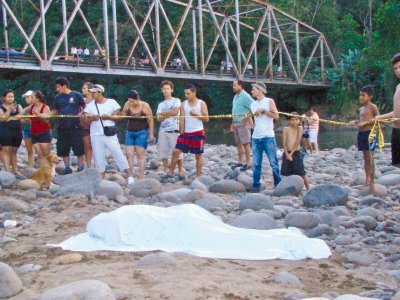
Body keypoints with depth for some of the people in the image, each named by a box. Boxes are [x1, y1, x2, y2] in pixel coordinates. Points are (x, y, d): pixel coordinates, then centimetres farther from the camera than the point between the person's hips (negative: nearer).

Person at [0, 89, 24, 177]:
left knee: (14, 151, 9)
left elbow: (22, 115, -3)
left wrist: (10, 118, -11)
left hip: (17, 131, 4)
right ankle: (7, 171, -17)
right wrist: (10, 110, -17)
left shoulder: (18, 106, 11)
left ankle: (14, 170, 15)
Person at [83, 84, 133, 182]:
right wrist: (92, 118, -18)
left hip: (110, 135, -2)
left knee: (118, 154, -4)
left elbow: (117, 117, 1)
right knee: (98, 158, 3)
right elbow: (85, 120, 3)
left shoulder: (111, 102, 2)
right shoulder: (90, 105, 7)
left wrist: (108, 117, -18)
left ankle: (130, 176, -1)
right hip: (96, 136, 2)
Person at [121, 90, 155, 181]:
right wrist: (125, 109, -13)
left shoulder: (145, 106, -11)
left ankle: (140, 178, -3)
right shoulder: (127, 104, -1)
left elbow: (150, 120, -8)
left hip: (141, 133, -4)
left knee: (140, 155, -5)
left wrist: (151, 134, -10)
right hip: (130, 132, 4)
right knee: (129, 155, 0)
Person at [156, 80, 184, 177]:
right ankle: (166, 172, 8)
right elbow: (158, 118, 4)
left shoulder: (176, 101, 6)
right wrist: (169, 114, -10)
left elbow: (175, 112, -11)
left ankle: (180, 171, 2)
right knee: (163, 152, 1)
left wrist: (163, 113, 1)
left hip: (174, 130, -4)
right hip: (163, 131, 4)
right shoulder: (161, 104, 16)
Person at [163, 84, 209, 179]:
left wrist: (195, 115, -16)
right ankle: (171, 173, 4)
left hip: (198, 133, -3)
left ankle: (198, 176, 11)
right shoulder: (183, 104, 7)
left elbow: (206, 119, -3)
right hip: (186, 133, 3)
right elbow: (182, 119, 5)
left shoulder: (201, 104, 0)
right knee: (176, 151, -5)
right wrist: (181, 133, 0)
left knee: (198, 155, 3)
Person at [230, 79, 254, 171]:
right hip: (236, 123, 9)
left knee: (245, 143, -5)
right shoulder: (236, 96, 15)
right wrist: (233, 123, 19)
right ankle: (240, 162, 20)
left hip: (243, 123, -9)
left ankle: (248, 163, 0)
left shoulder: (245, 96, -12)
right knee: (238, 143, 12)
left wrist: (248, 118, -17)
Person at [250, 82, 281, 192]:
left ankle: (278, 185, 4)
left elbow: (276, 116, -7)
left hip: (268, 137, -4)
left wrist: (263, 110, -10)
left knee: (273, 162, -3)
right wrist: (252, 124, 6)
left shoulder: (269, 101, 2)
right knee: (256, 164, 3)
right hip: (256, 138, 5)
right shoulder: (253, 104, 15)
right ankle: (256, 186, 8)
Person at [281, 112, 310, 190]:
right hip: (287, 153, 2)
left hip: (296, 153, -2)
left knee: (301, 173, -3)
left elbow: (298, 141, -7)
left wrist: (292, 152, -12)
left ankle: (308, 188, 4)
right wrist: (287, 154, -13)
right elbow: (284, 142, -3)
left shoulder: (300, 128, 2)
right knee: (287, 172, 7)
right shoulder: (286, 129, 4)